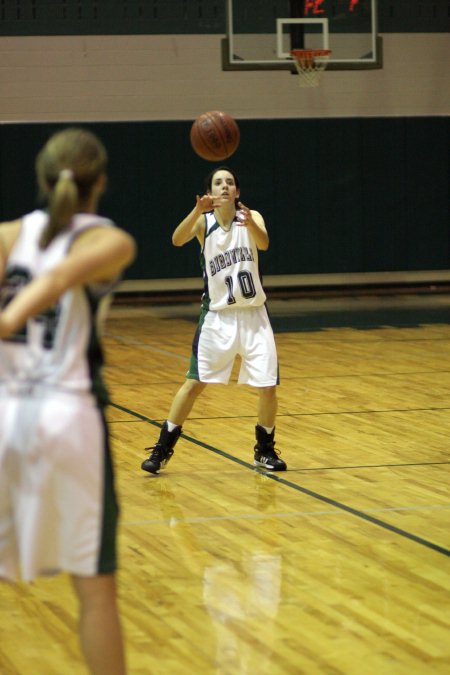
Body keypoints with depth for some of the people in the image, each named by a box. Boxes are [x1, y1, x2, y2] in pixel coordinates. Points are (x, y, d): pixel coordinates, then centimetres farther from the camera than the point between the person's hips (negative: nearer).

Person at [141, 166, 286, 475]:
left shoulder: (251, 217, -5)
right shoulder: (203, 221, -4)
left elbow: (264, 243, -27)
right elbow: (178, 239, -25)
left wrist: (250, 223, -49)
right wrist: (198, 210, -44)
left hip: (253, 316, 1)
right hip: (217, 316, 0)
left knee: (268, 386, -2)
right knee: (194, 382, -3)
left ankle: (265, 450, 19)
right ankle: (163, 449, 7)